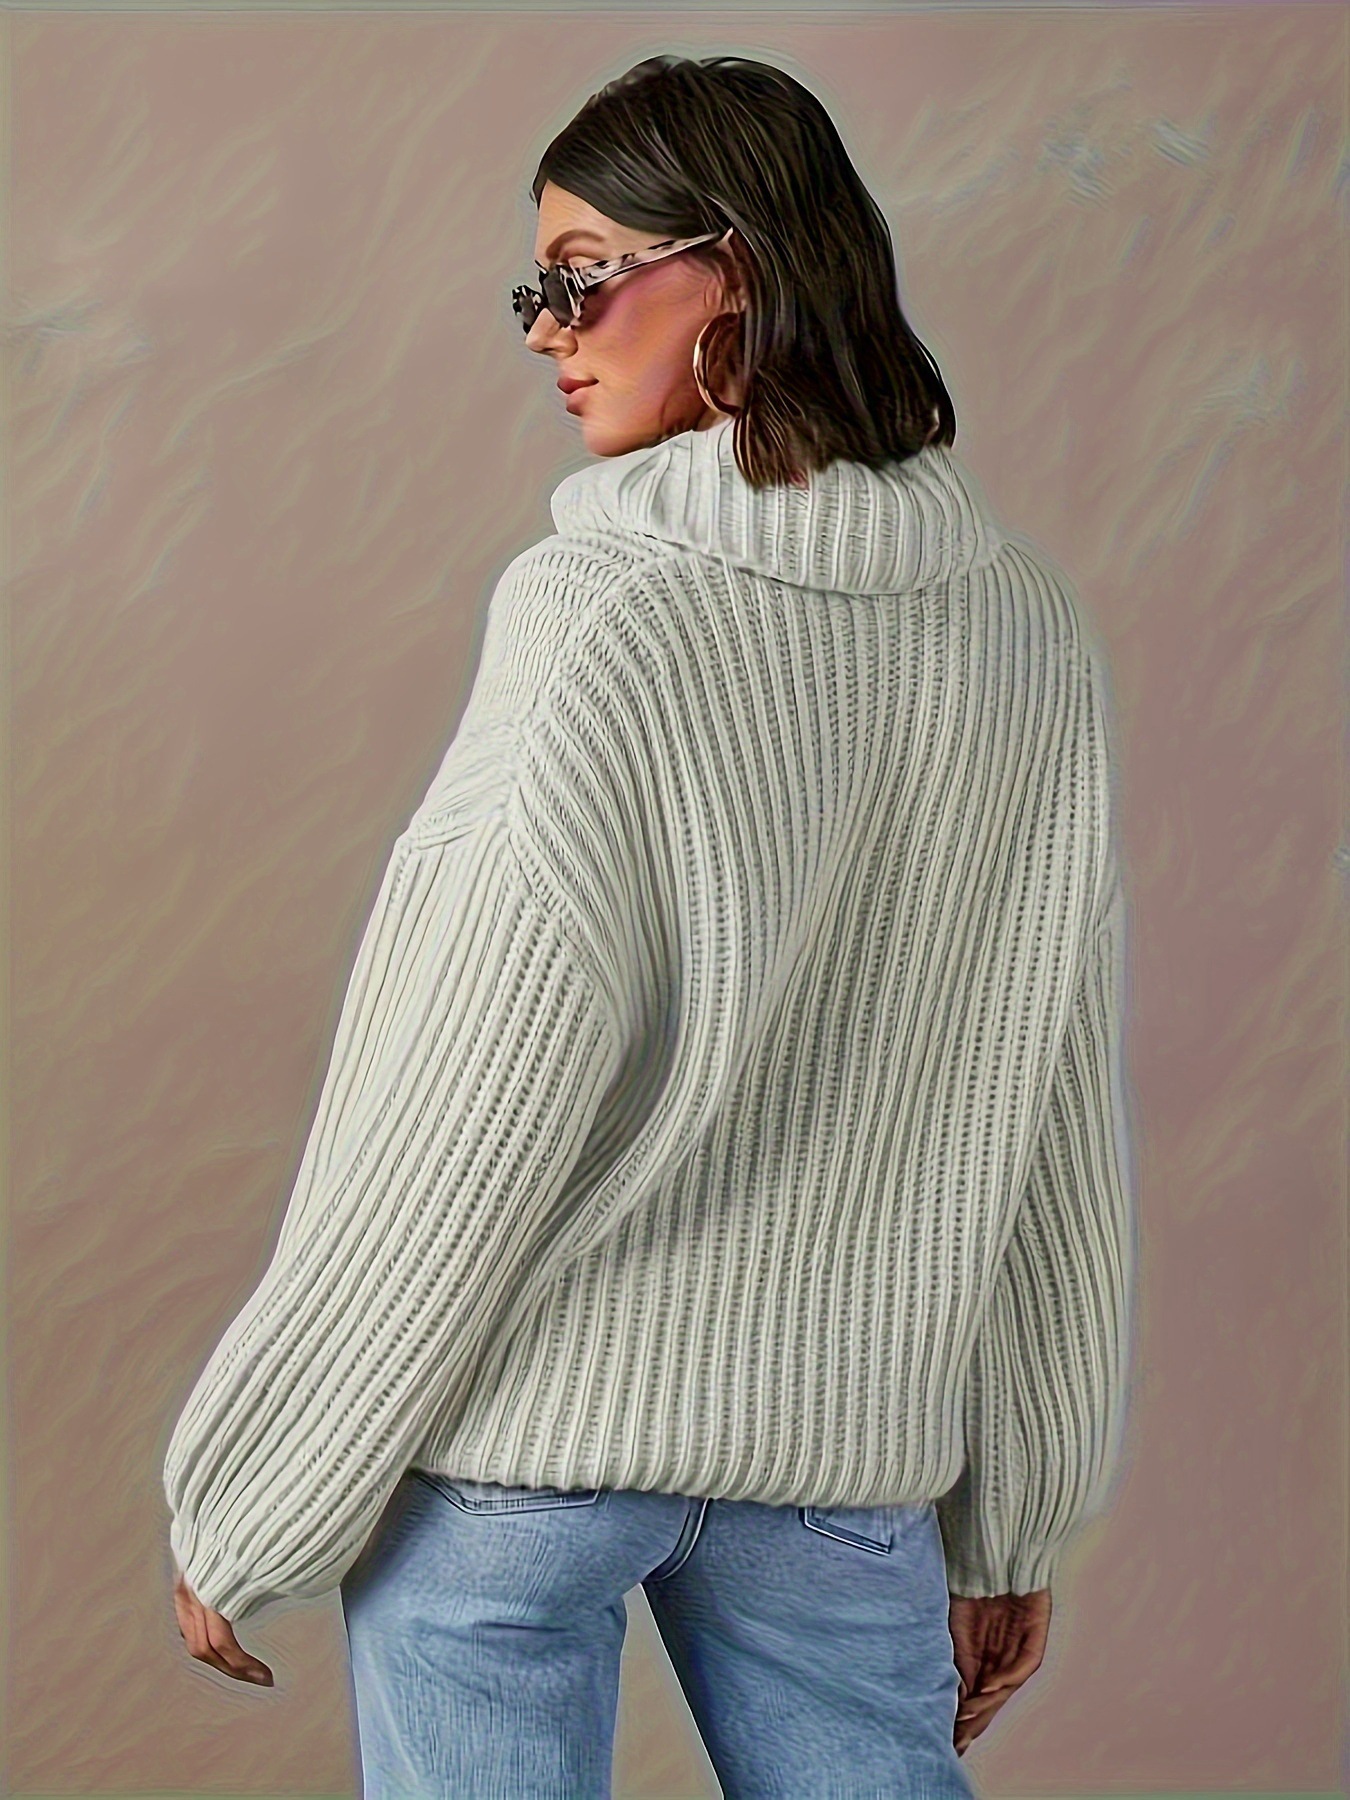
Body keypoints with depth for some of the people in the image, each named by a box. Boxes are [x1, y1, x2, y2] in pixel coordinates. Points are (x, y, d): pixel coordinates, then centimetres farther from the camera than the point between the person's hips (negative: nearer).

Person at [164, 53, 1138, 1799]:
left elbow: (462, 1129, -16)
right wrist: (1010, 1524, 16)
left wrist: (242, 1509, -5)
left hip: (512, 1431, -5)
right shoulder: (1029, 632, 0)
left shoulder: (606, 615, -17)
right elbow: (1058, 1140, 5)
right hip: (844, 1454, 5)